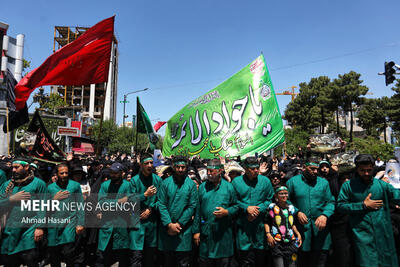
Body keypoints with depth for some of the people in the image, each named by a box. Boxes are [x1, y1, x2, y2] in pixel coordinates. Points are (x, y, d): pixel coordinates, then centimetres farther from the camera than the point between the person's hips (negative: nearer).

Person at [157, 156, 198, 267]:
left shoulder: (191, 184, -2)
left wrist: (179, 224, -10)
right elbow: (161, 204, -3)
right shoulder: (166, 182, 0)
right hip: (166, 228, 2)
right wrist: (169, 224, -11)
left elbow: (192, 206, -5)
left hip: (184, 229, -1)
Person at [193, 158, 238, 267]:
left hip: (224, 233, -1)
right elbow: (198, 210, 5)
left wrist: (226, 212, -15)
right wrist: (196, 231, 3)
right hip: (206, 232, 1)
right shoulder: (202, 187, 3)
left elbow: (236, 206, 5)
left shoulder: (228, 187, 0)